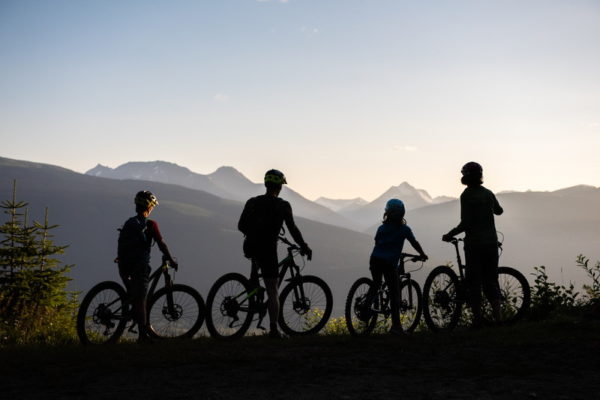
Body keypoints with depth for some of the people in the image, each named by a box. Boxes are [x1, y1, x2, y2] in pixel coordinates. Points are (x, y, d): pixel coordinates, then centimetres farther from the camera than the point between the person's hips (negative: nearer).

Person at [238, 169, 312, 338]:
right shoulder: (282, 205, -5)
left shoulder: (252, 202, 7)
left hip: (250, 247, 4)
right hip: (268, 250, -4)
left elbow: (241, 226, 11)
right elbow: (292, 228, -8)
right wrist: (304, 246, 4)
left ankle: (253, 278, 26)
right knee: (273, 292, 3)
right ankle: (273, 329, -1)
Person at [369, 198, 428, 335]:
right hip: (389, 263, -4)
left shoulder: (381, 228, 12)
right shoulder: (404, 229, 3)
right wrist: (423, 255, 24)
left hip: (375, 260, 4)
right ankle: (396, 325, -3)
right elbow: (414, 243, 9)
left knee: (376, 284, 29)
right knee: (394, 294, 1)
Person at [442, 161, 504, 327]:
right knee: (491, 279, 11)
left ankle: (477, 318, 1)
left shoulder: (466, 195, -10)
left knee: (474, 282, 2)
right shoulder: (488, 193, 8)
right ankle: (497, 317, 8)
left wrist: (449, 235, -3)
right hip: (491, 242, 5)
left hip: (474, 244, -5)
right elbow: (499, 211, 28)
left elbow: (465, 224, -17)